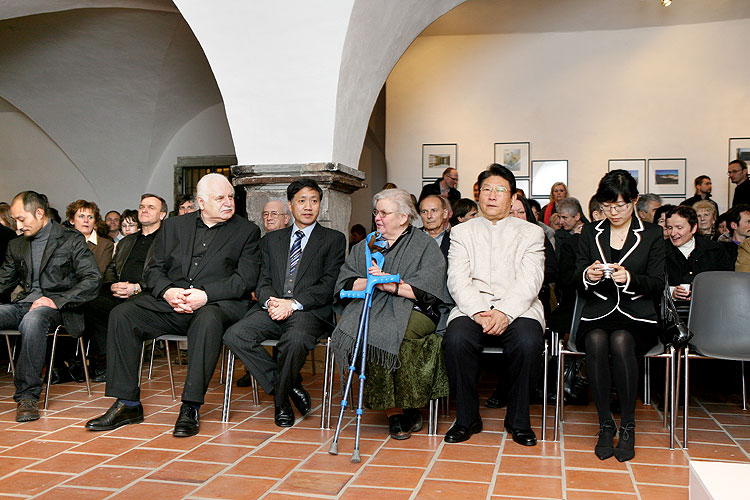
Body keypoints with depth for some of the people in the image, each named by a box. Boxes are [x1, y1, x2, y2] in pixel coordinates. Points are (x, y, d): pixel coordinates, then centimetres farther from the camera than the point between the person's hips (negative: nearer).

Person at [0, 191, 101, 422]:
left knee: (32, 320, -39)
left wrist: (57, 300, -18)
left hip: (56, 306, -5)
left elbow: (93, 279, -8)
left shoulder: (71, 240, 1)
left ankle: (27, 394, -32)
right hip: (23, 304, 6)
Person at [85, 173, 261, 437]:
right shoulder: (174, 225, 17)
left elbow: (246, 279, -4)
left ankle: (190, 408, -32)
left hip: (216, 304, -4)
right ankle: (127, 404, -11)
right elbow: (153, 269, 13)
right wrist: (167, 291, -10)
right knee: (121, 314, -17)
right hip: (169, 301, 4)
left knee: (208, 320, -38)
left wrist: (205, 295, -17)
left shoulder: (247, 230, 6)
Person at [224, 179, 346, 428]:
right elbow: (263, 281, 14)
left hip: (310, 311, -4)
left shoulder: (334, 239, 10)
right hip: (273, 309, 4)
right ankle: (291, 386, -9)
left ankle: (281, 399, -9)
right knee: (234, 335, -23)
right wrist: (270, 301, -11)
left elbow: (329, 285, -1)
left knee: (296, 338, -37)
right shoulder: (271, 239, 22)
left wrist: (294, 304, -16)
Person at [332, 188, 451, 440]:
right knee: (364, 331, -31)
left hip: (413, 312, -3)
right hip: (371, 307, 4)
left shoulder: (425, 244, 9)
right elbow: (346, 283, 12)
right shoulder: (365, 246, 23)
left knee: (386, 330, -35)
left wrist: (394, 286, -13)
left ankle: (409, 407, -17)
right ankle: (393, 410, -22)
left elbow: (429, 290, -4)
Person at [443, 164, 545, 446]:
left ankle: (518, 420, -9)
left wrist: (504, 313, -19)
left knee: (528, 342, -32)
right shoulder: (461, 232, 16)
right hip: (472, 308, 1)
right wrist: (479, 312, -16)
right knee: (456, 339, -31)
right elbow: (458, 280, 2)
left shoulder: (531, 233, 13)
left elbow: (529, 282, -2)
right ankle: (467, 419, -10)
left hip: (517, 309, 0)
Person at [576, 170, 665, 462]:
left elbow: (657, 286, 3)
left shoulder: (652, 235, 9)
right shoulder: (590, 233, 14)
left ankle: (628, 427, -21)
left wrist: (629, 278, -17)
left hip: (637, 316, -1)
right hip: (598, 313, 1)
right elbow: (578, 286, 11)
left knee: (620, 340, -35)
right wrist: (588, 277, -13)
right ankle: (605, 425, -21)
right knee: (596, 341, -34)